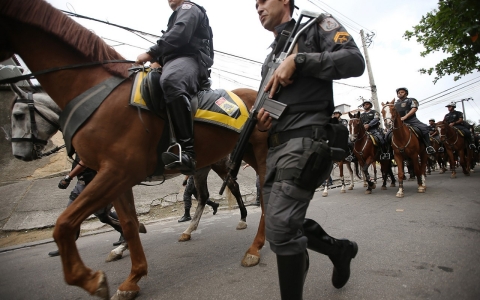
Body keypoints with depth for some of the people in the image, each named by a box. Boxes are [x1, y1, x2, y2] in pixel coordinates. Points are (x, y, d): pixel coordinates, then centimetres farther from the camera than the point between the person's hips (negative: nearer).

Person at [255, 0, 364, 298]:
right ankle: (340, 249, 33)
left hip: (305, 138, -8)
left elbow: (355, 61, -7)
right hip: (276, 146, 8)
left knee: (279, 227, -16)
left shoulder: (316, 25, 9)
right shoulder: (270, 59, 28)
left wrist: (298, 60, -13)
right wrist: (261, 118, 4)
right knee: (281, 224, 10)